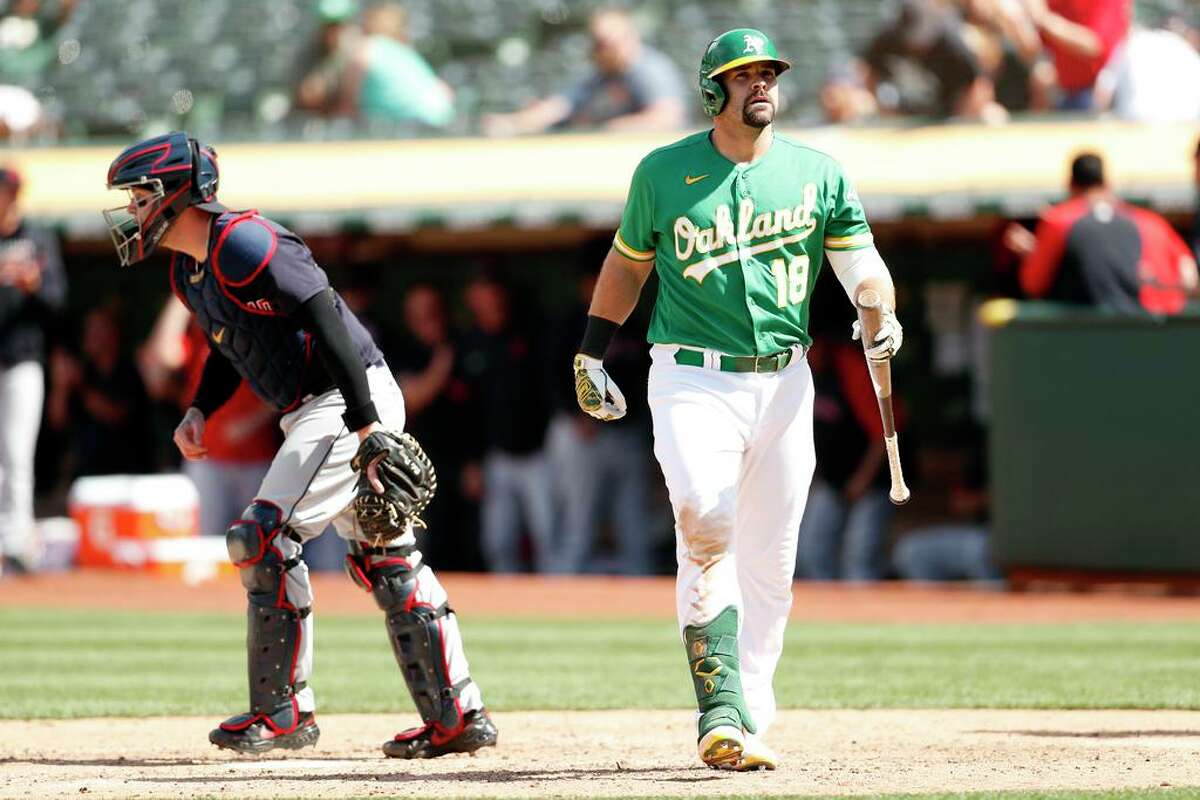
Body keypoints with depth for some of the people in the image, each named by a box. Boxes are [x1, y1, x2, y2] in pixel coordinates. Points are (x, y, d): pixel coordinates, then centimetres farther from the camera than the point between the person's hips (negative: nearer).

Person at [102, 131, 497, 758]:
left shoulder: (241, 243, -19)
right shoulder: (188, 270, 13)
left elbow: (325, 318, -25)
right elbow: (229, 348, 28)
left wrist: (366, 426, -28)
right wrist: (198, 411, 9)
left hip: (350, 398, -11)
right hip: (311, 415, 11)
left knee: (263, 537, -13)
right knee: (386, 561, 11)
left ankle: (283, 711, -6)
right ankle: (459, 717, 15)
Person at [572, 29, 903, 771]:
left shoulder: (818, 174, 5)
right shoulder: (664, 173, 3)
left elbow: (860, 261, 0)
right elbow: (629, 261, 16)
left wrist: (880, 314, -21)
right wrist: (591, 354, 12)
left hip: (783, 383, 3)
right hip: (693, 382, -3)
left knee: (770, 564, 6)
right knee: (706, 530, -22)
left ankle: (748, 724, 17)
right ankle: (722, 714, -24)